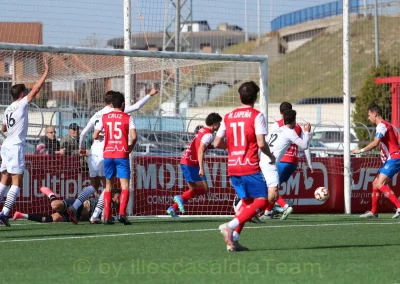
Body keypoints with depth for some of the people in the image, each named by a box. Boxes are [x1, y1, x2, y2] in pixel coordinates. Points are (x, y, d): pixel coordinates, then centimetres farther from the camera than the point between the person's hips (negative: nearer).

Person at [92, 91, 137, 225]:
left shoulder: (104, 117, 7)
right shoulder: (128, 118, -1)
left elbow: (95, 136, 4)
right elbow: (134, 137, -10)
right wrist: (131, 147, 9)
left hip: (108, 154, 3)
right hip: (122, 154, -3)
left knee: (108, 186, 12)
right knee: (125, 185, -3)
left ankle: (107, 216, 7)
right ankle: (122, 213, -21)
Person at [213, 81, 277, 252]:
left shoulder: (228, 117, 11)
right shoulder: (256, 116, -5)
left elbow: (217, 143, 10)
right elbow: (261, 143, -14)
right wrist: (271, 156, 5)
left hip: (232, 167, 7)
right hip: (250, 167, -7)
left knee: (247, 202, 17)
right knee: (262, 201, -3)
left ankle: (233, 239, 5)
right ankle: (231, 226, -21)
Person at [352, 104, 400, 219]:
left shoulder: (382, 125, -12)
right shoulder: (384, 125, 20)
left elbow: (375, 143, -24)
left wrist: (361, 151, -15)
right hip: (389, 160, 10)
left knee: (380, 184, -19)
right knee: (375, 183, 13)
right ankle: (373, 212, 20)